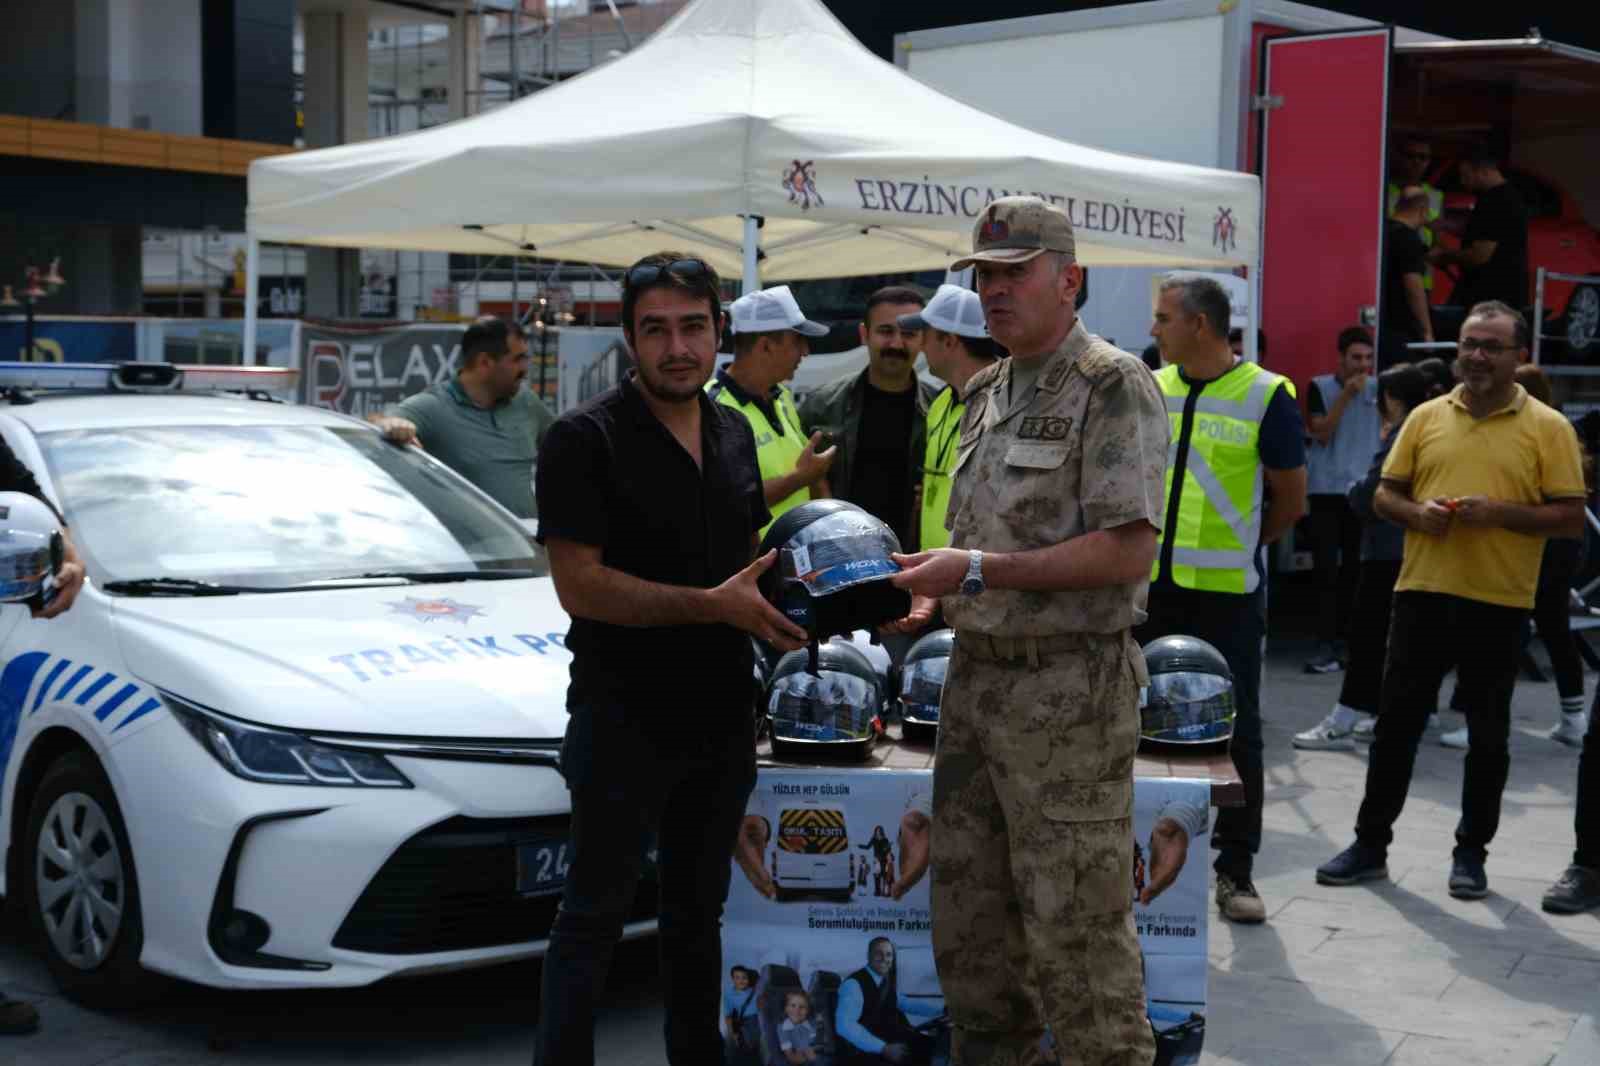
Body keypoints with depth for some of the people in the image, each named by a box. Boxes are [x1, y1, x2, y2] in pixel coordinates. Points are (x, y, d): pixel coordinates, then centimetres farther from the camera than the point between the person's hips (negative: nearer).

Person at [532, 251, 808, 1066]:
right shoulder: (586, 439, -12)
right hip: (625, 717, -7)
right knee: (593, 920, 2)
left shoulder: (733, 432, 9)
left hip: (721, 715, 7)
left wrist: (779, 604, 0)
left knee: (697, 913, 19)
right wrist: (715, 605, -24)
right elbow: (579, 585, -19)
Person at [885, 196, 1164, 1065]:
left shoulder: (1112, 386, -10)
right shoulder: (985, 391, 15)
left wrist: (978, 572, -20)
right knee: (967, 904, 15)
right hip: (975, 673, 8)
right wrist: (933, 595, 5)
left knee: (1074, 924, -2)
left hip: (1066, 690, -8)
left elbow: (1127, 550, -19)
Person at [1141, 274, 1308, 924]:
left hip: (1227, 594, -4)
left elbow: (1290, 498, 2)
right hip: (1149, 585, 4)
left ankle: (1235, 869, 13)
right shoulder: (1149, 389, 6)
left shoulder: (1266, 396, -6)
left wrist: (1235, 546, 10)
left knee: (1235, 729, 2)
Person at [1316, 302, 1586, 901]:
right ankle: (1371, 844, 17)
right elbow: (1385, 496, 12)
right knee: (1396, 723, 7)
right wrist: (1416, 512, -10)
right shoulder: (1426, 417, 8)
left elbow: (1571, 518, -4)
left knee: (1488, 734, 7)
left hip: (1498, 603, -2)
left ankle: (1471, 853, 20)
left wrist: (1500, 513, -18)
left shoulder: (1548, 428, -1)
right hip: (1422, 592, 3)